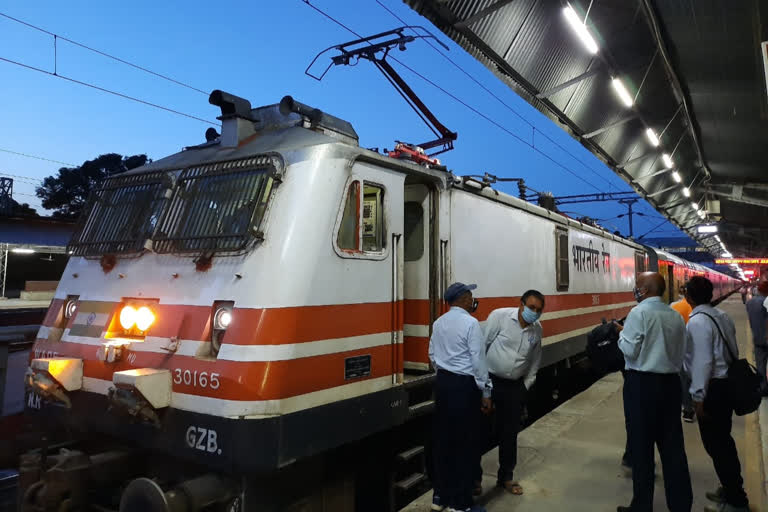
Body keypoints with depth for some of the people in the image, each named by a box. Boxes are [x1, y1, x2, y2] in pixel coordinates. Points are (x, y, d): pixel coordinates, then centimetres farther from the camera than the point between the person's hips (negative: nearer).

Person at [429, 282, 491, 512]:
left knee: (443, 438, 14)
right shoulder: (471, 323, -14)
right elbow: (478, 361, -15)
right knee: (465, 443, 3)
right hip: (464, 385, -7)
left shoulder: (439, 322, 8)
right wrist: (485, 393, -8)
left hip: (442, 381, 7)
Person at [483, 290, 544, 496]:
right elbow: (482, 345, -12)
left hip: (515, 386, 4)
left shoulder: (537, 329, 3)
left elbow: (535, 361, 13)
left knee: (510, 432, 14)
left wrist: (526, 384, 9)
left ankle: (506, 477, 31)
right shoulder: (499, 316, -13)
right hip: (489, 380, -4)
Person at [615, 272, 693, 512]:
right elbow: (681, 352, 16)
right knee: (673, 445, 13)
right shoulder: (676, 316, 9)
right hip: (671, 382, 7)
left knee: (641, 445, 3)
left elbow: (630, 351, -14)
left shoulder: (639, 313, -13)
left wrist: (622, 334, 1)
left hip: (642, 383, -6)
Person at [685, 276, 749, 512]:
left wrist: (698, 396, -17)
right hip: (728, 382, 9)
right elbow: (732, 351, 12)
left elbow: (703, 361, -22)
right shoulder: (722, 316, 8)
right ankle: (732, 489, 35)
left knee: (715, 443, 2)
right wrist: (728, 370, 20)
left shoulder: (697, 322, -19)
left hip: (713, 387, -9)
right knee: (723, 439, 21)